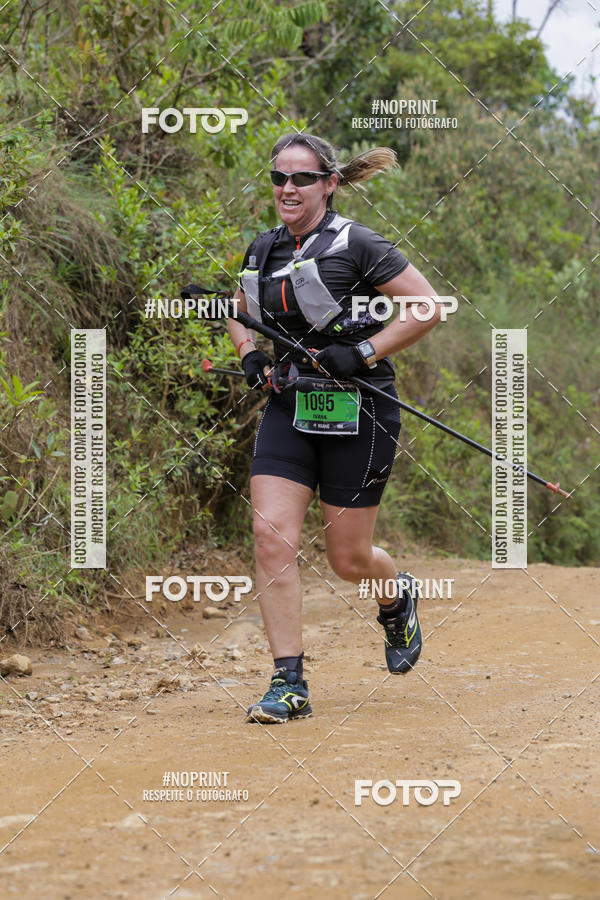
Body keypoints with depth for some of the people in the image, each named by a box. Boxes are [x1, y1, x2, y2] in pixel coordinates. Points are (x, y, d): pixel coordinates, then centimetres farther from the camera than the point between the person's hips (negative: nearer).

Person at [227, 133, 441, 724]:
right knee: (271, 537, -12)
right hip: (288, 409, 5)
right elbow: (237, 313, 28)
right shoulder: (262, 251, 9)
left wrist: (363, 353, -17)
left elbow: (428, 307, -10)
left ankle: (398, 596, 41)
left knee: (348, 558, 4)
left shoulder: (356, 245, -8)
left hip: (356, 413, -5)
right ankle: (288, 685, -7)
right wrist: (249, 354, 7)